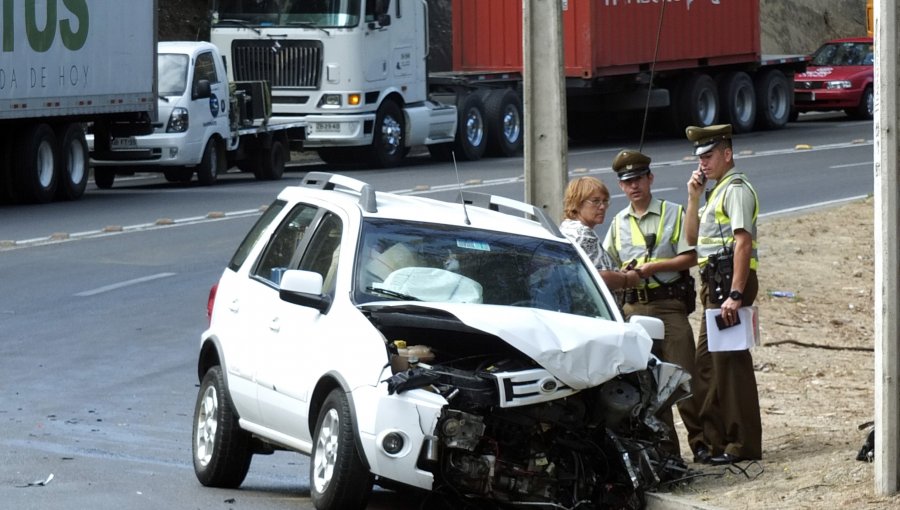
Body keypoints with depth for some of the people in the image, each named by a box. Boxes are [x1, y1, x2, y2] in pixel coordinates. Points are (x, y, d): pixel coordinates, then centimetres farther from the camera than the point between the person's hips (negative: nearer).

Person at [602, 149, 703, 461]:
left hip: (670, 304, -4)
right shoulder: (618, 224, 15)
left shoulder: (673, 214, 3)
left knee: (684, 374, -8)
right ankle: (665, 447, 7)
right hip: (634, 307, 4)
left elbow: (689, 258, -3)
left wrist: (654, 266, -13)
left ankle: (701, 441, 0)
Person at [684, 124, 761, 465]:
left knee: (731, 361, -8)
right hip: (714, 283, 10)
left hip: (730, 281, -10)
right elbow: (692, 237, 19)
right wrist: (694, 197, 7)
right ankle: (714, 440, 21)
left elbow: (743, 243, -20)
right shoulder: (716, 191, 20)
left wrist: (735, 294, -26)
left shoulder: (736, 189, -11)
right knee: (707, 361, 14)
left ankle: (743, 444, -5)